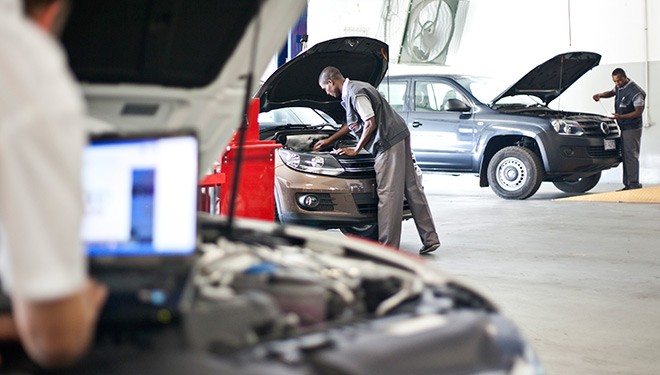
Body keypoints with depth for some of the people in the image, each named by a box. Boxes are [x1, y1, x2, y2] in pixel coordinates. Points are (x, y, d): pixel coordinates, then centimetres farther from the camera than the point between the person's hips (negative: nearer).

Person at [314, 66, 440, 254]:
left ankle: (388, 247, -5)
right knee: (412, 188, 9)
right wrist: (329, 140, 43)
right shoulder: (351, 91, 22)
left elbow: (371, 124, -16)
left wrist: (355, 150, -5)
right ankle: (430, 239, 11)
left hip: (389, 142, -10)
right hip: (399, 136, 10)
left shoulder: (355, 93, -12)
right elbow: (352, 124, 35)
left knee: (388, 194, -8)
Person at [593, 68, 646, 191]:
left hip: (632, 129, -9)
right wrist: (600, 95, 8)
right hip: (623, 128, 9)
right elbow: (612, 92, 29)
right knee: (625, 156, 10)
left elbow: (639, 111, -19)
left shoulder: (635, 92, -19)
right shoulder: (619, 87, 7)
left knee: (631, 156, -9)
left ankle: (634, 184, -7)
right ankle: (627, 184, 15)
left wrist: (621, 116, -27)